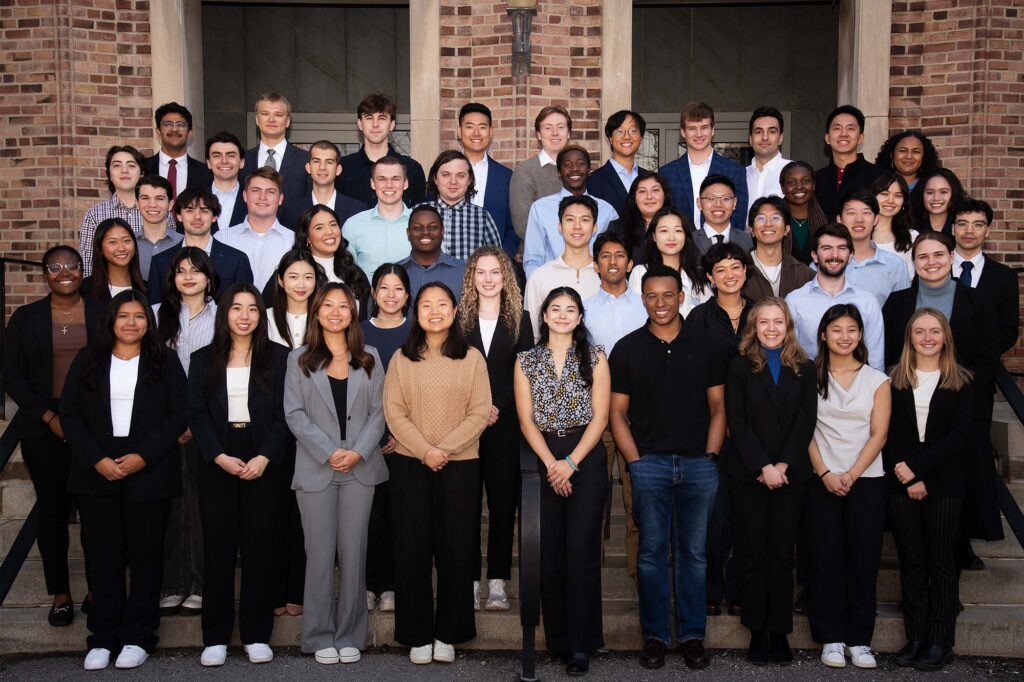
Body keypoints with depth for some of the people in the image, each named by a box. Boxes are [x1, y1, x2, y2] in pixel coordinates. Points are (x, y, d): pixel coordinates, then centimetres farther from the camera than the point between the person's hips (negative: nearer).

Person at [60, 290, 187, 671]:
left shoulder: (165, 362, 5)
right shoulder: (88, 361, 9)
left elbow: (177, 415, -1)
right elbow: (70, 414, 3)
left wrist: (142, 457, -12)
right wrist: (97, 460, -9)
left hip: (149, 473, -1)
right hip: (97, 474, 1)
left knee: (146, 555, 3)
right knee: (103, 557, 4)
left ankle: (138, 638, 11)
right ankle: (102, 638, 11)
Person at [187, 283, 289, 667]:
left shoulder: (276, 357, 5)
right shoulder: (204, 359, 9)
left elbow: (283, 414, 0)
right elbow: (197, 415, 2)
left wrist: (265, 457, -13)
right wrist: (220, 457, -11)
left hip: (262, 464, -1)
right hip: (216, 464, 1)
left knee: (259, 546, 2)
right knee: (217, 547, 3)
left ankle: (256, 635, 10)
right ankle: (215, 636, 10)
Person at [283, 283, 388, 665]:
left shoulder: (369, 359, 11)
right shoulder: (300, 360, 6)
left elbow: (379, 411, 5)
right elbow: (295, 413, -1)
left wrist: (359, 452, -10)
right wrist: (329, 453, -12)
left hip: (360, 469, 1)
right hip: (316, 469, -1)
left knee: (353, 553, 3)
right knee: (320, 553, 1)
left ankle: (349, 635, 12)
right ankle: (320, 636, 11)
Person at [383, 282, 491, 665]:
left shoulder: (472, 359, 4)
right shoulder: (401, 359, 5)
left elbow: (480, 412, -2)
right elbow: (394, 412, -1)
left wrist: (445, 449, -13)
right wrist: (424, 451, -14)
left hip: (460, 465, 0)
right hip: (410, 465, 0)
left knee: (456, 550, 3)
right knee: (412, 550, 3)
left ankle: (448, 634, 16)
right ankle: (417, 635, 14)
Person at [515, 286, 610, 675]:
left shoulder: (594, 358, 5)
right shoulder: (526, 361, 9)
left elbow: (600, 417, -1)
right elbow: (526, 419, 3)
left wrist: (570, 463, -11)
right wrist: (550, 463, -9)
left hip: (587, 458, -1)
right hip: (543, 460, 2)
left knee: (581, 550, -6)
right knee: (549, 552, 2)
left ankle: (581, 646, -1)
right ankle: (557, 639, 12)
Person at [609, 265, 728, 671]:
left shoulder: (705, 345, 7)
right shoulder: (627, 349, 4)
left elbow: (717, 407, 8)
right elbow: (617, 413, 4)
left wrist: (710, 457, -1)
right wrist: (635, 461, -4)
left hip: (698, 464, 1)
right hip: (649, 463, -1)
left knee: (694, 553, 7)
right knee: (652, 553, 4)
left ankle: (692, 635, 17)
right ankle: (654, 636, 14)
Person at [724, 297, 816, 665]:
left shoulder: (804, 369, 7)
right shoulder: (740, 367, 2)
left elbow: (806, 421, 0)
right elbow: (736, 422, -5)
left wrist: (783, 465, -10)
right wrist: (763, 467, -12)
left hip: (790, 473, 1)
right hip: (747, 474, -1)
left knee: (782, 552, 4)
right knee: (753, 553, 3)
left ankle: (779, 631, 12)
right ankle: (757, 631, 12)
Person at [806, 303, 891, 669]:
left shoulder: (877, 380, 6)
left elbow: (878, 434, 0)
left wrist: (851, 474, -11)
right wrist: (826, 473, -10)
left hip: (866, 481, 0)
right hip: (822, 480, 0)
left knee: (863, 559, 2)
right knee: (825, 558, 0)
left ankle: (859, 639, 10)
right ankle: (831, 637, 10)